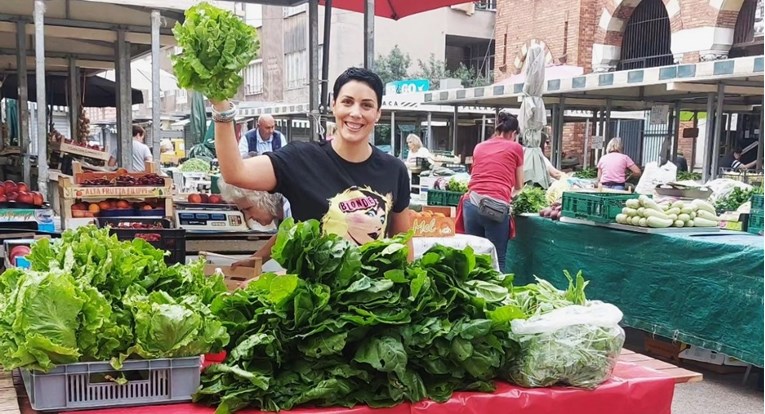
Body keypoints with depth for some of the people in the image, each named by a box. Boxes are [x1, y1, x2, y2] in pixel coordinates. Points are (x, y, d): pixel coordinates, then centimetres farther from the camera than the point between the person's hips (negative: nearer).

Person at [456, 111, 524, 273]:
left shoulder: (479, 147, 20)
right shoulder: (515, 148, 11)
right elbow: (518, 186, 23)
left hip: (472, 203, 4)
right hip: (496, 206, -4)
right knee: (497, 260, 1)